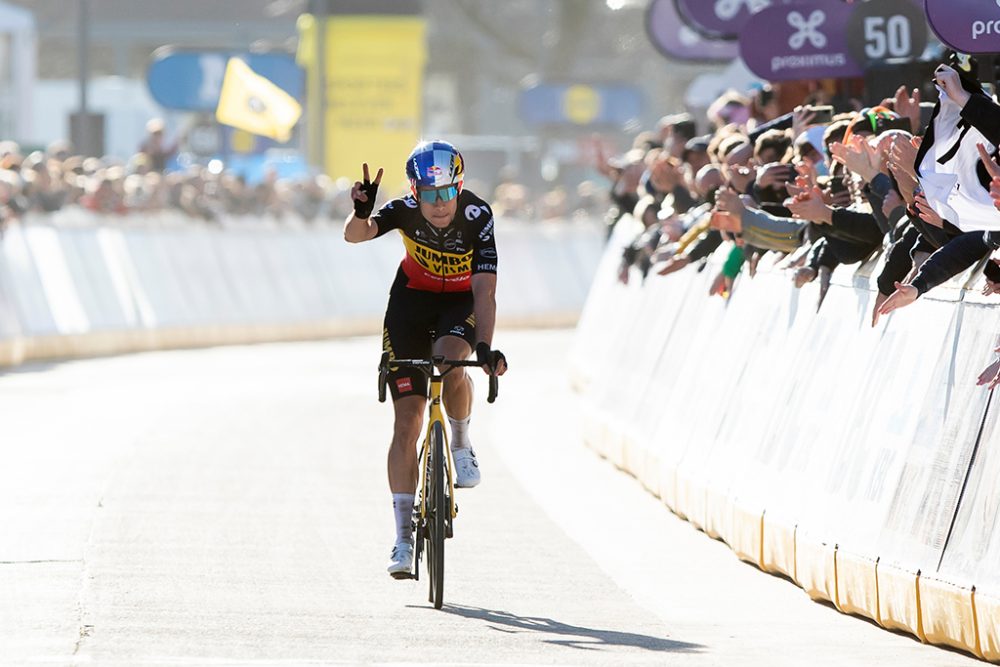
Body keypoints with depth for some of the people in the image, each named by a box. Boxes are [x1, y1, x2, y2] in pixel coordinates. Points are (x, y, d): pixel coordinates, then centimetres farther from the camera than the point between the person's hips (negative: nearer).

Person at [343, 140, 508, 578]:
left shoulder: (477, 217, -27)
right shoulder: (406, 210, -24)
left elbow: (484, 290, -32)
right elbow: (355, 235, -39)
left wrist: (484, 347, -44)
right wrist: (361, 212, -61)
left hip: (461, 301, -1)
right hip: (412, 299, 1)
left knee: (448, 361, -36)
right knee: (407, 422, -8)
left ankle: (461, 446, -3)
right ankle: (403, 538, -4)